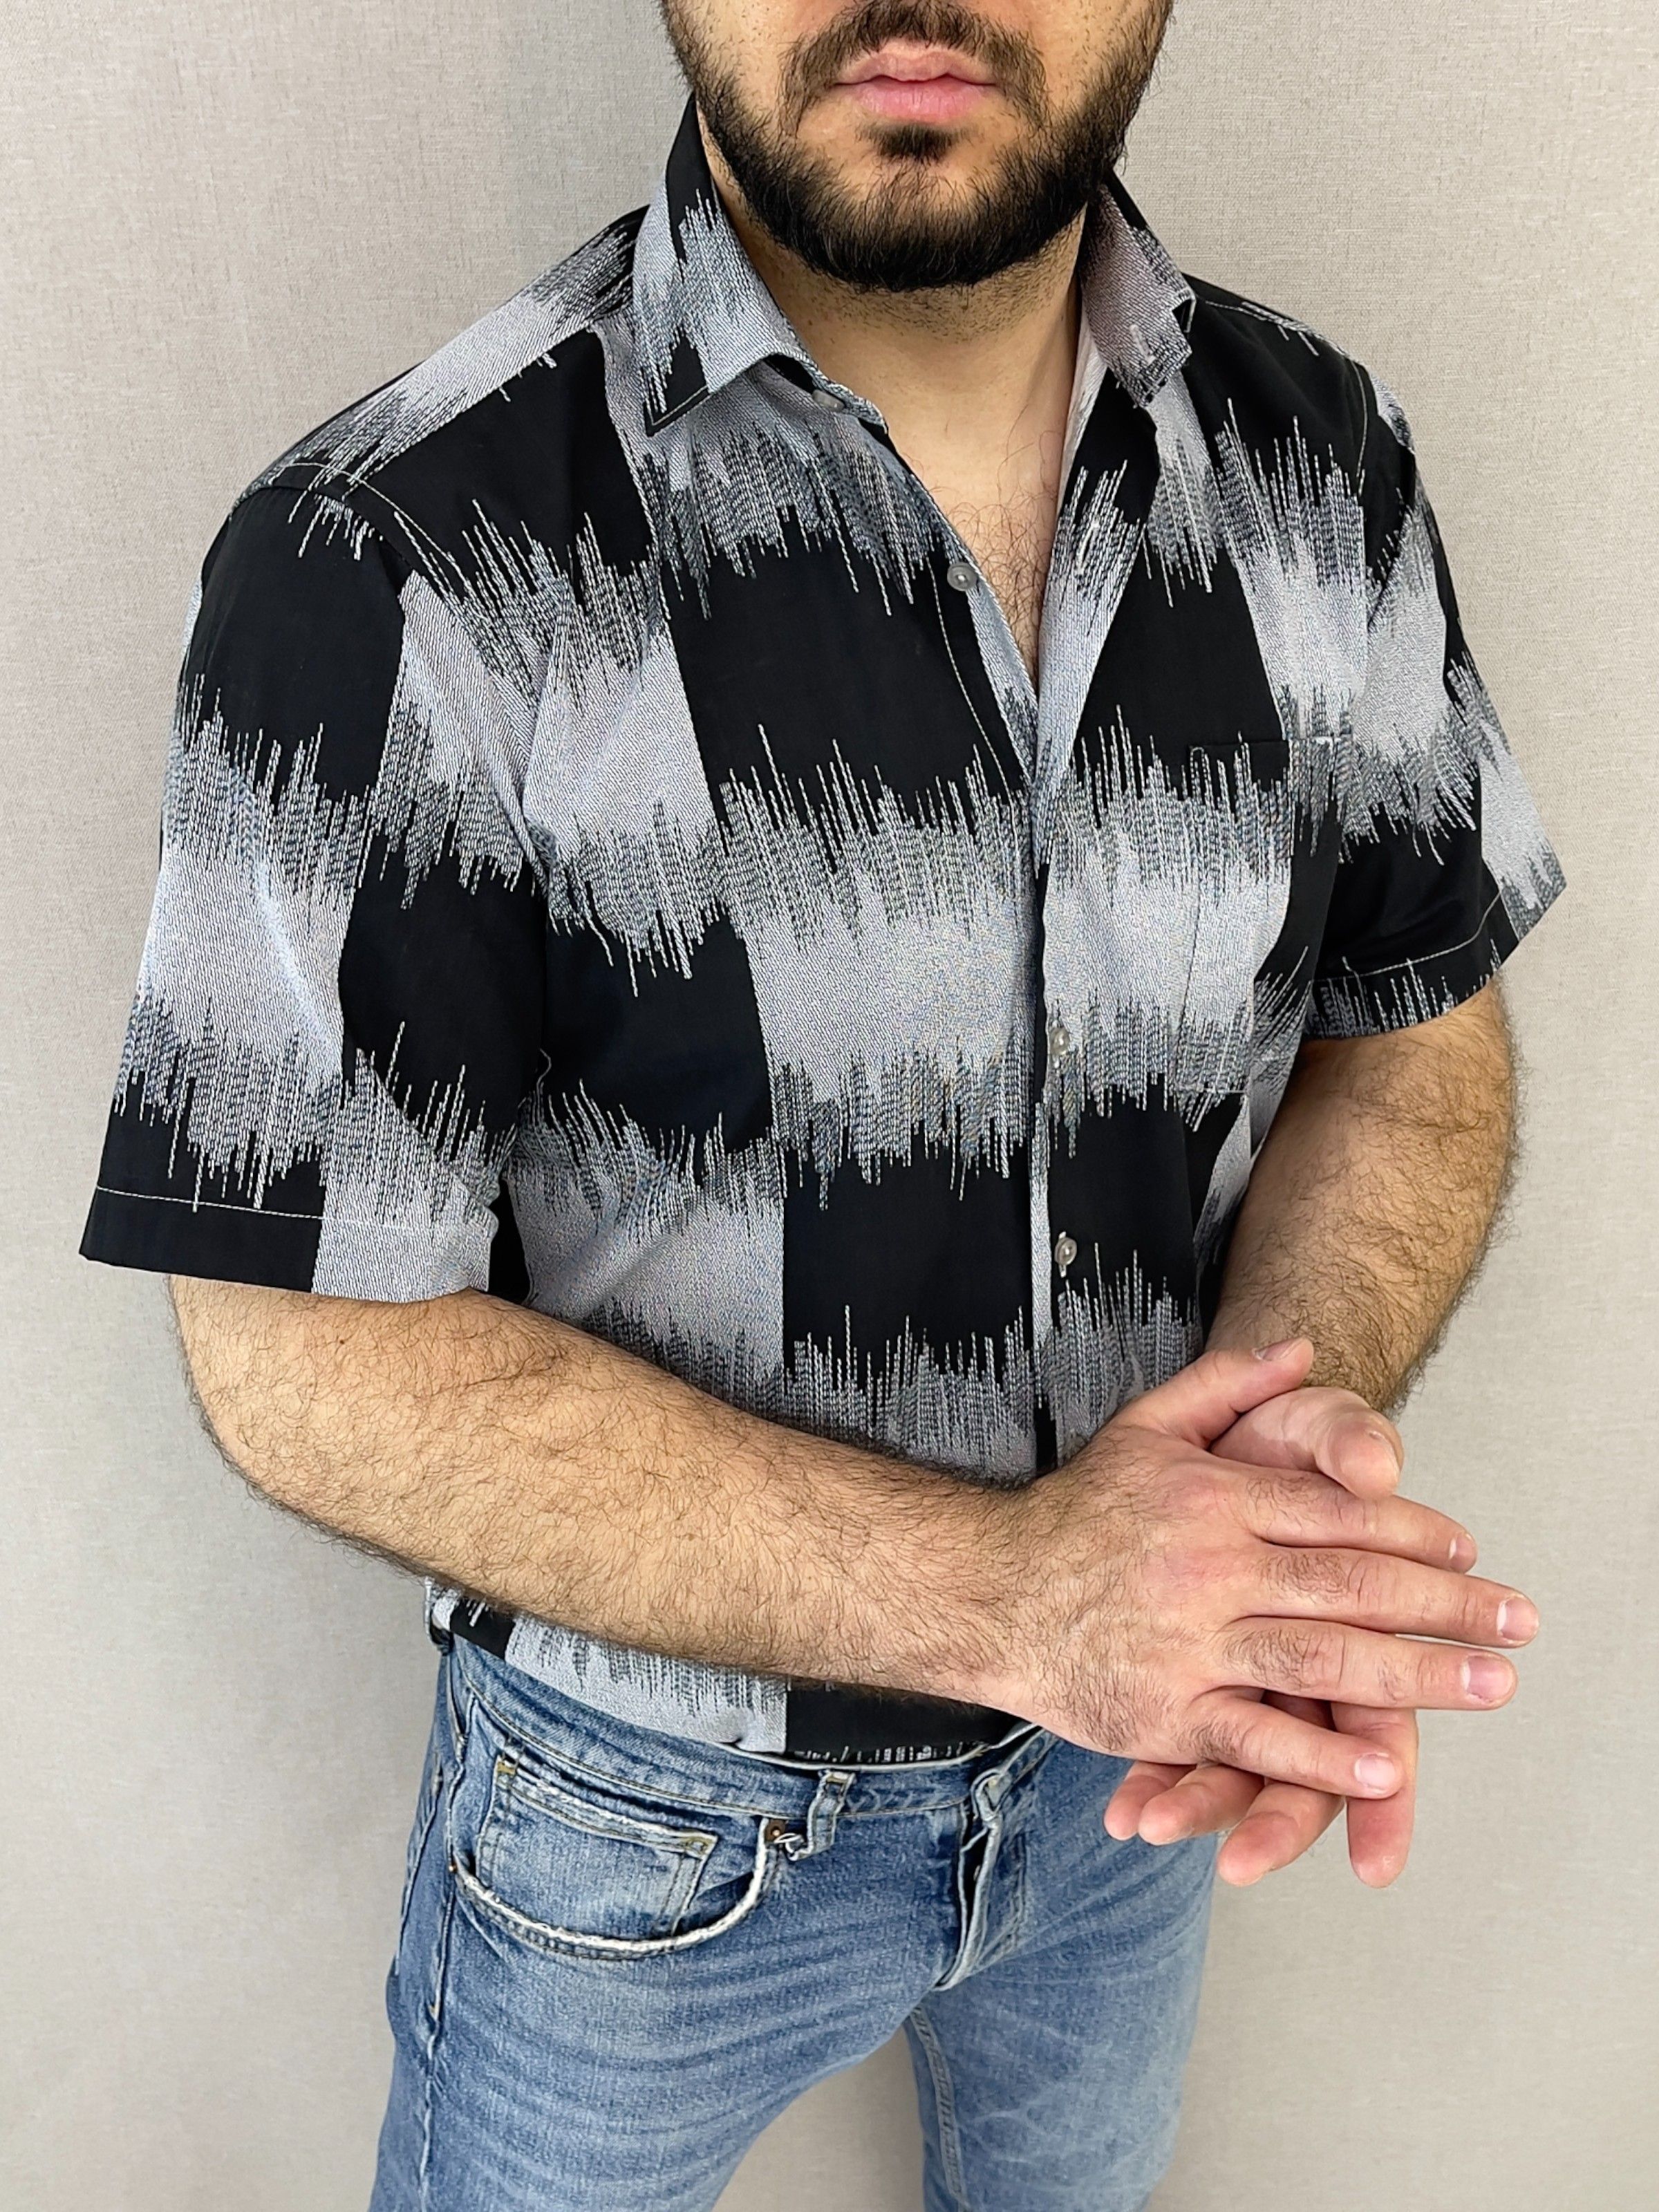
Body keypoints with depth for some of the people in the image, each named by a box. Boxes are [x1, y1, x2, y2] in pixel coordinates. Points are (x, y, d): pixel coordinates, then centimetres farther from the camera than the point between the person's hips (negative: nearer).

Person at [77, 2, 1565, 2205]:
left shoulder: (1327, 464, -10)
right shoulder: (396, 570, -26)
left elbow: (1416, 1025, -1)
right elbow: (314, 1355, -22)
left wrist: (1302, 1409, -22)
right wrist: (1006, 1589, -30)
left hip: (1138, 1750, 4)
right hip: (650, 1804, -3)